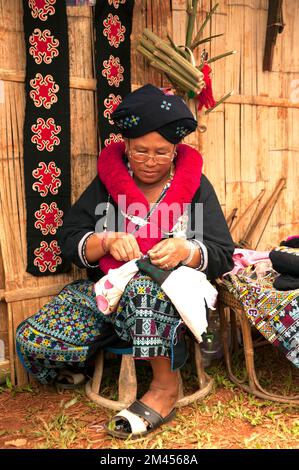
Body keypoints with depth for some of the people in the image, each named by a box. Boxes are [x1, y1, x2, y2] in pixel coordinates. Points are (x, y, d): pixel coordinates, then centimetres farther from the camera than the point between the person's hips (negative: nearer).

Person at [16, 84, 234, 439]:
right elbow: (69, 242, 1)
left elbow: (223, 255, -3)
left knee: (141, 289, -41)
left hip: (173, 293, -2)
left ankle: (166, 384, -18)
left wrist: (186, 251, -25)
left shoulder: (195, 185, 2)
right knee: (32, 339, -20)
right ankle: (77, 365, 15)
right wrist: (106, 242, -20)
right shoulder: (107, 182, 6)